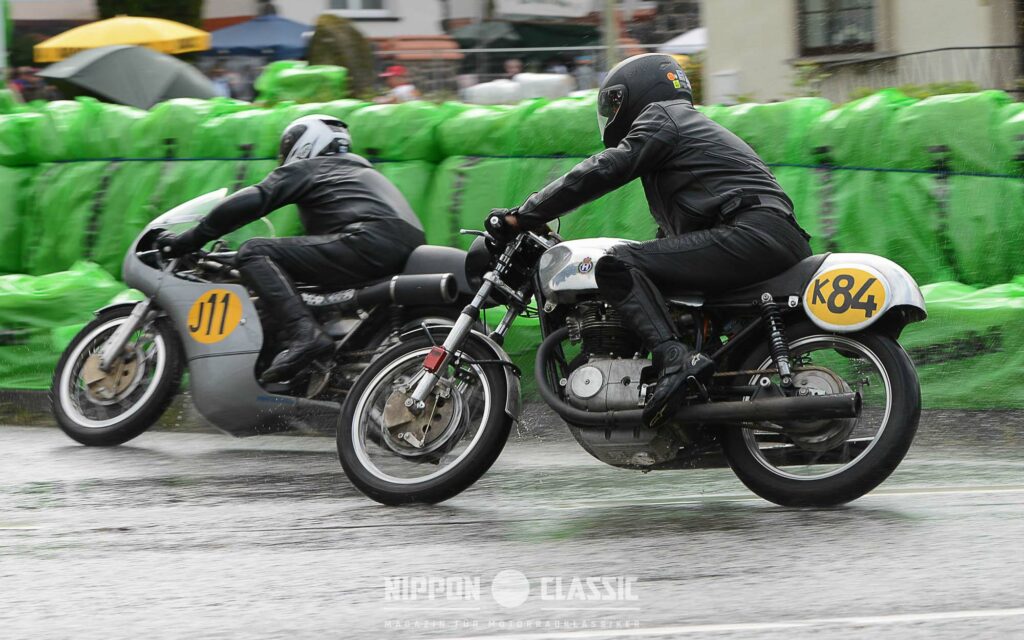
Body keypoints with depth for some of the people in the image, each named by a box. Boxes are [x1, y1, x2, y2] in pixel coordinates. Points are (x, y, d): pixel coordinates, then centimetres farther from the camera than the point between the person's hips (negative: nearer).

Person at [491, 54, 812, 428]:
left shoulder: (659, 117, 6)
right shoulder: (695, 126, 35)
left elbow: (600, 172, -5)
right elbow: (674, 233, 38)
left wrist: (524, 215, -1)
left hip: (750, 232, -10)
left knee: (618, 266, -17)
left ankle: (675, 358, -36)